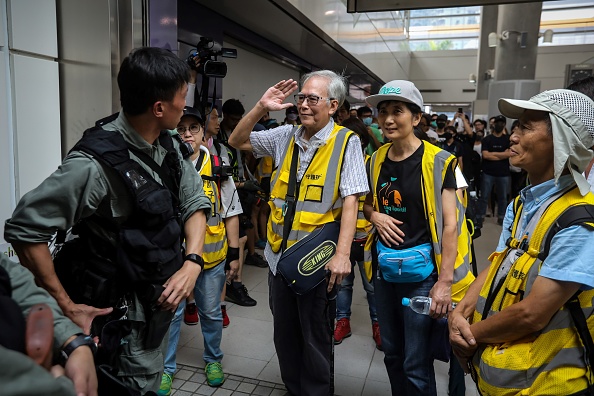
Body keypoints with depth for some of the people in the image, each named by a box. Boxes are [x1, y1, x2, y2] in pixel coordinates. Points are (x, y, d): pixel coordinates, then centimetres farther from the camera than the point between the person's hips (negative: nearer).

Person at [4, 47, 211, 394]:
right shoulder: (96, 164, -27)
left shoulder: (168, 146, -3)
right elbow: (25, 229, -23)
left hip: (162, 298, 7)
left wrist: (193, 262, -12)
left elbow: (194, 202, 4)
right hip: (125, 314, -7)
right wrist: (66, 306, -17)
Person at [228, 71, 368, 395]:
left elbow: (350, 201, -15)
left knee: (315, 338, 12)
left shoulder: (346, 142, -9)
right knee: (284, 333, 20)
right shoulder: (285, 136, 6)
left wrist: (342, 254, -22)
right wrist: (261, 107, -4)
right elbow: (236, 141, 11)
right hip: (280, 255, 6)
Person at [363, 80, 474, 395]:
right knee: (391, 354, 19)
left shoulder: (438, 162, -11)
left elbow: (450, 224, -12)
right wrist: (374, 215, -4)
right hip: (384, 268, 5)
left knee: (416, 364, 4)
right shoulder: (376, 161, 5)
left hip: (421, 271, -5)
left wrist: (445, 281, -17)